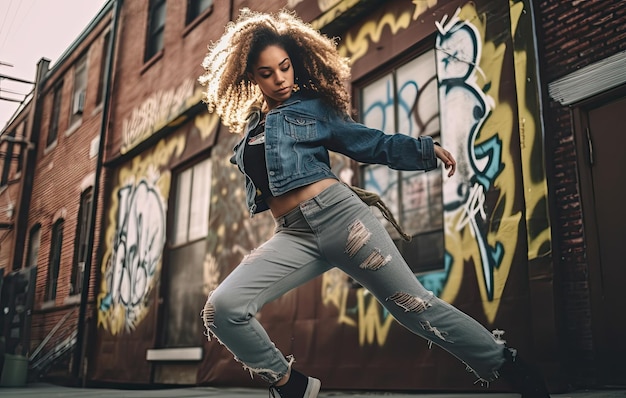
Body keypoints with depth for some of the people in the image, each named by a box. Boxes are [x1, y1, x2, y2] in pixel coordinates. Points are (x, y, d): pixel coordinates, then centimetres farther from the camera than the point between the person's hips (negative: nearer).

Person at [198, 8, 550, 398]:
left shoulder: (312, 107, 11)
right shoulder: (250, 127, 21)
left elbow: (371, 142, 8)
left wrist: (424, 149, -1)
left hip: (337, 212, -3)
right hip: (292, 235, 3)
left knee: (413, 304, -4)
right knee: (221, 309, -15)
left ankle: (508, 367, 14)